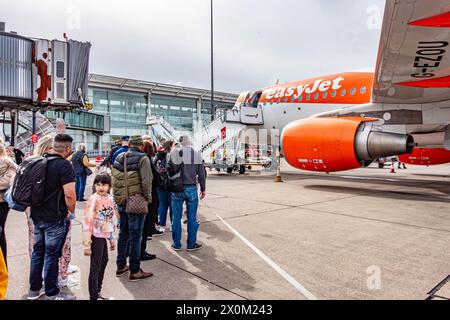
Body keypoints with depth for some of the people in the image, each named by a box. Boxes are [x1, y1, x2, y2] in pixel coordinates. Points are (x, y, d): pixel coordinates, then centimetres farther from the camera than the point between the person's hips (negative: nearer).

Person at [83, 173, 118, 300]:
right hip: (96, 237, -8)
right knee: (95, 267, 1)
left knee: (104, 262, 18)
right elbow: (87, 221, -19)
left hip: (104, 237, 8)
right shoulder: (94, 199, -17)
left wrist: (112, 239, 17)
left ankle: (98, 292, 35)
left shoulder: (110, 199, 4)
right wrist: (87, 244, -21)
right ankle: (94, 297, 15)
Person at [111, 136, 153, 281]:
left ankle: (121, 266, 29)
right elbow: (146, 181, -17)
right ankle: (134, 271, 10)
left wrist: (118, 196, 16)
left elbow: (114, 179, 11)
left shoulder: (119, 158, 9)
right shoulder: (142, 159, -11)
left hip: (120, 201, 6)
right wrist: (148, 197, -5)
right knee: (135, 236, 2)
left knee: (123, 234, 18)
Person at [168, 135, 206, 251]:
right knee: (192, 218, 8)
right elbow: (201, 174, 2)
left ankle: (176, 244, 19)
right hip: (191, 189, 0)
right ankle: (191, 244, 16)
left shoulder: (174, 153, -6)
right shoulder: (197, 154, -3)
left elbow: (170, 170, -6)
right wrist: (203, 189, 11)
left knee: (176, 217, 10)